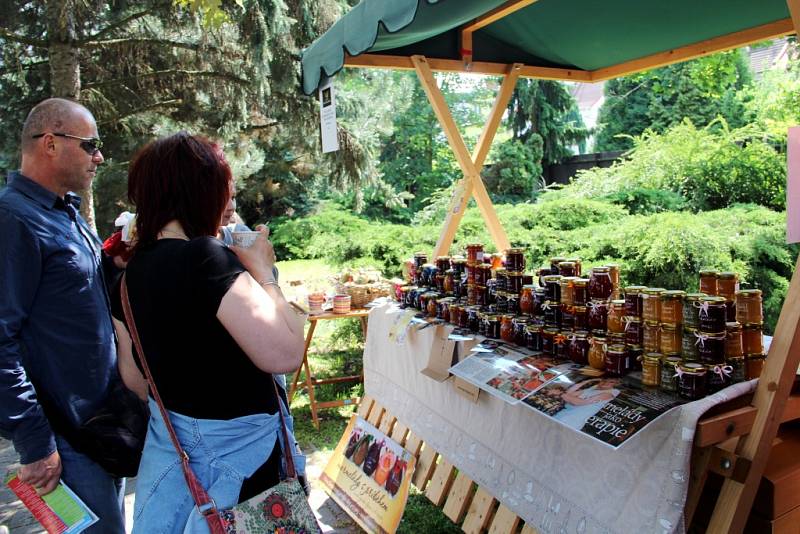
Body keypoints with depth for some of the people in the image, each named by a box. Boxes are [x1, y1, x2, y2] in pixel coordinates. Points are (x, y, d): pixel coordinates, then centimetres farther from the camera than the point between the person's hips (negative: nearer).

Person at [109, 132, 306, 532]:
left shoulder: (131, 274, 0)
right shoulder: (206, 258, -25)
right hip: (234, 447, -8)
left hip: (169, 437, 8)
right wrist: (262, 271, -18)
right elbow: (285, 354, -30)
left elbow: (134, 378, 8)